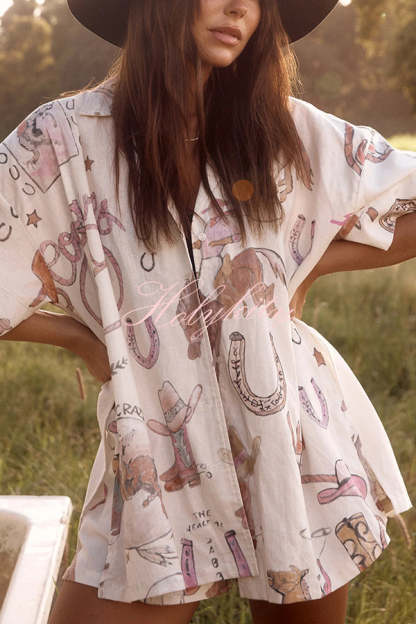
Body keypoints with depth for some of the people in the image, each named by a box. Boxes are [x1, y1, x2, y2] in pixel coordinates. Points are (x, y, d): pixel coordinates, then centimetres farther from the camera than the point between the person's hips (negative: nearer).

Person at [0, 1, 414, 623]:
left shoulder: (289, 130, -2)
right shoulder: (68, 137, -8)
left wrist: (310, 266, -1)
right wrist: (80, 337, -3)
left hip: (298, 445, 2)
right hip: (157, 464, -1)